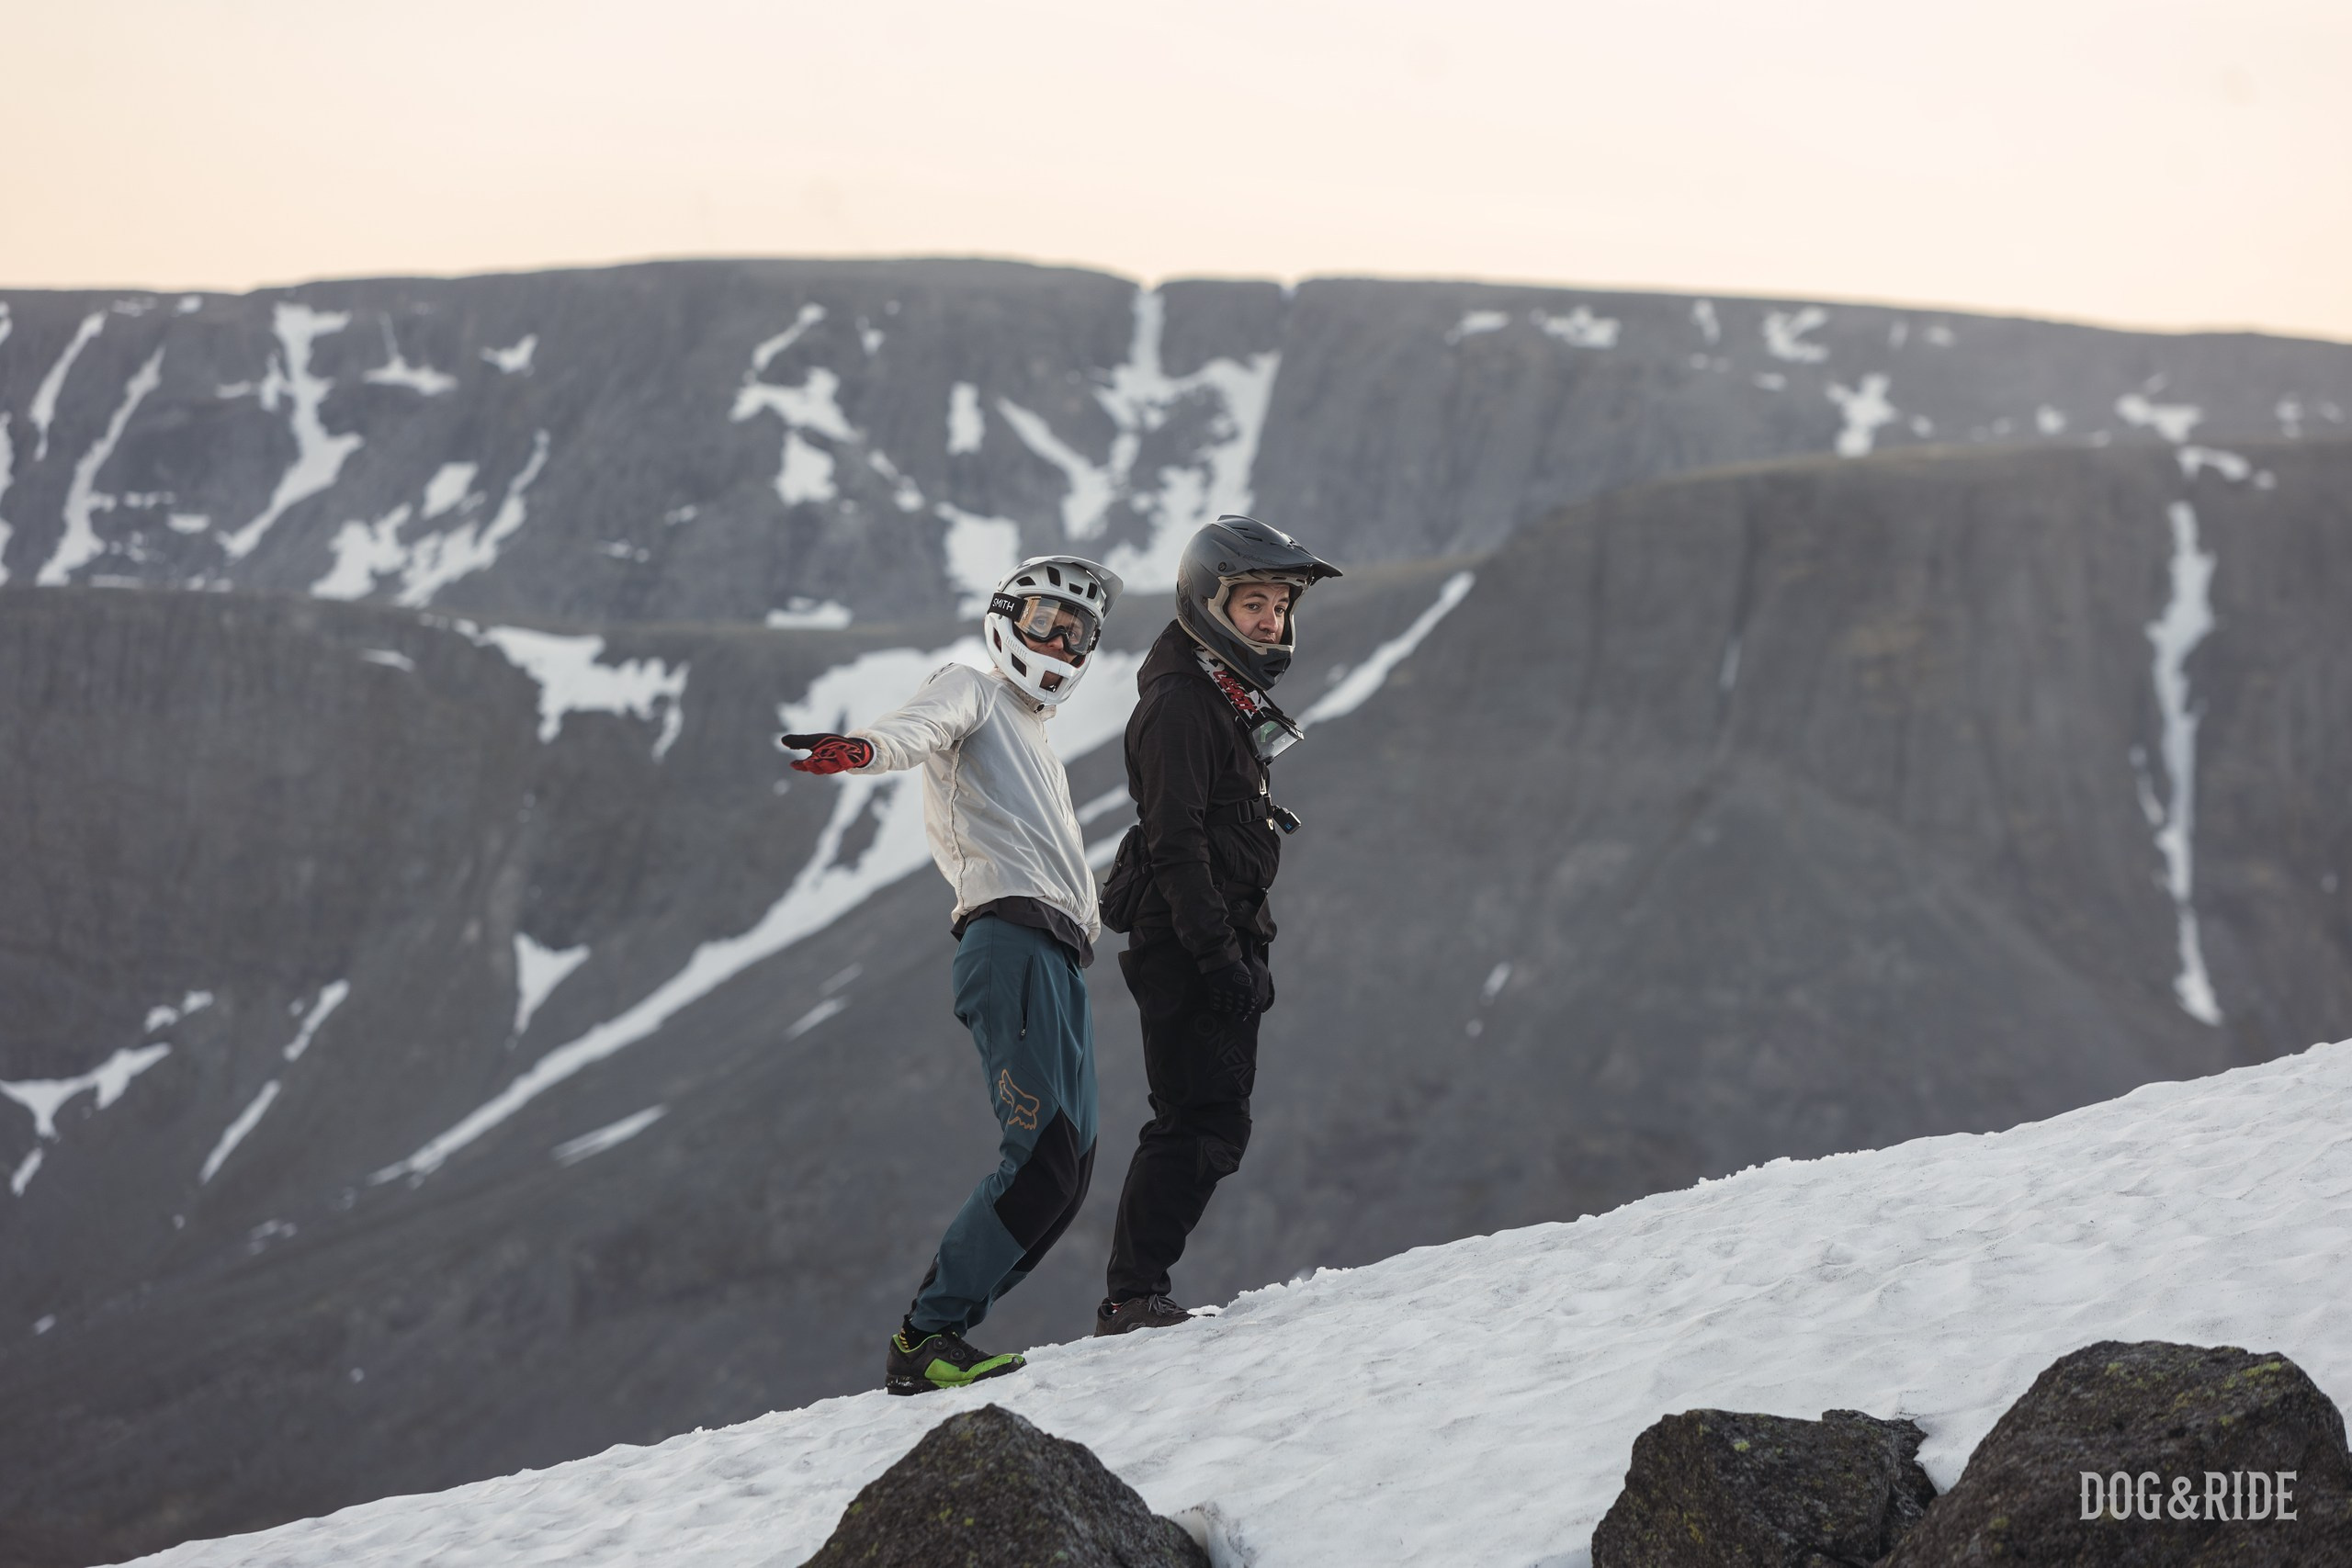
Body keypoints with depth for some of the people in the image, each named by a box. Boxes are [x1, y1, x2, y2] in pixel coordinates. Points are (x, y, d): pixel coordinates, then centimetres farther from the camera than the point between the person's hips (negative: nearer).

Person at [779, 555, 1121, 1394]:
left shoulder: (1035, 743, 35)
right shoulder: (973, 693, 9)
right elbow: (923, 727, -15)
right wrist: (866, 749, -35)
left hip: (1059, 957, 9)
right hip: (1011, 939, -9)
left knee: (1068, 1168, 1)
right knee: (1042, 1154, -19)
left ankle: (938, 1331, 2)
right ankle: (924, 1339, -18)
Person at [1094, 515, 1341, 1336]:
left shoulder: (1231, 699, 19)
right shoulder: (1180, 703, -13)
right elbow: (1174, 844, -20)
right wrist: (1218, 954, -24)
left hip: (1218, 945, 10)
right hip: (1183, 948, -10)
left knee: (1213, 1127, 10)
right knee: (1200, 1123, -12)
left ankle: (1137, 1298, 13)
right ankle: (1132, 1298, -10)